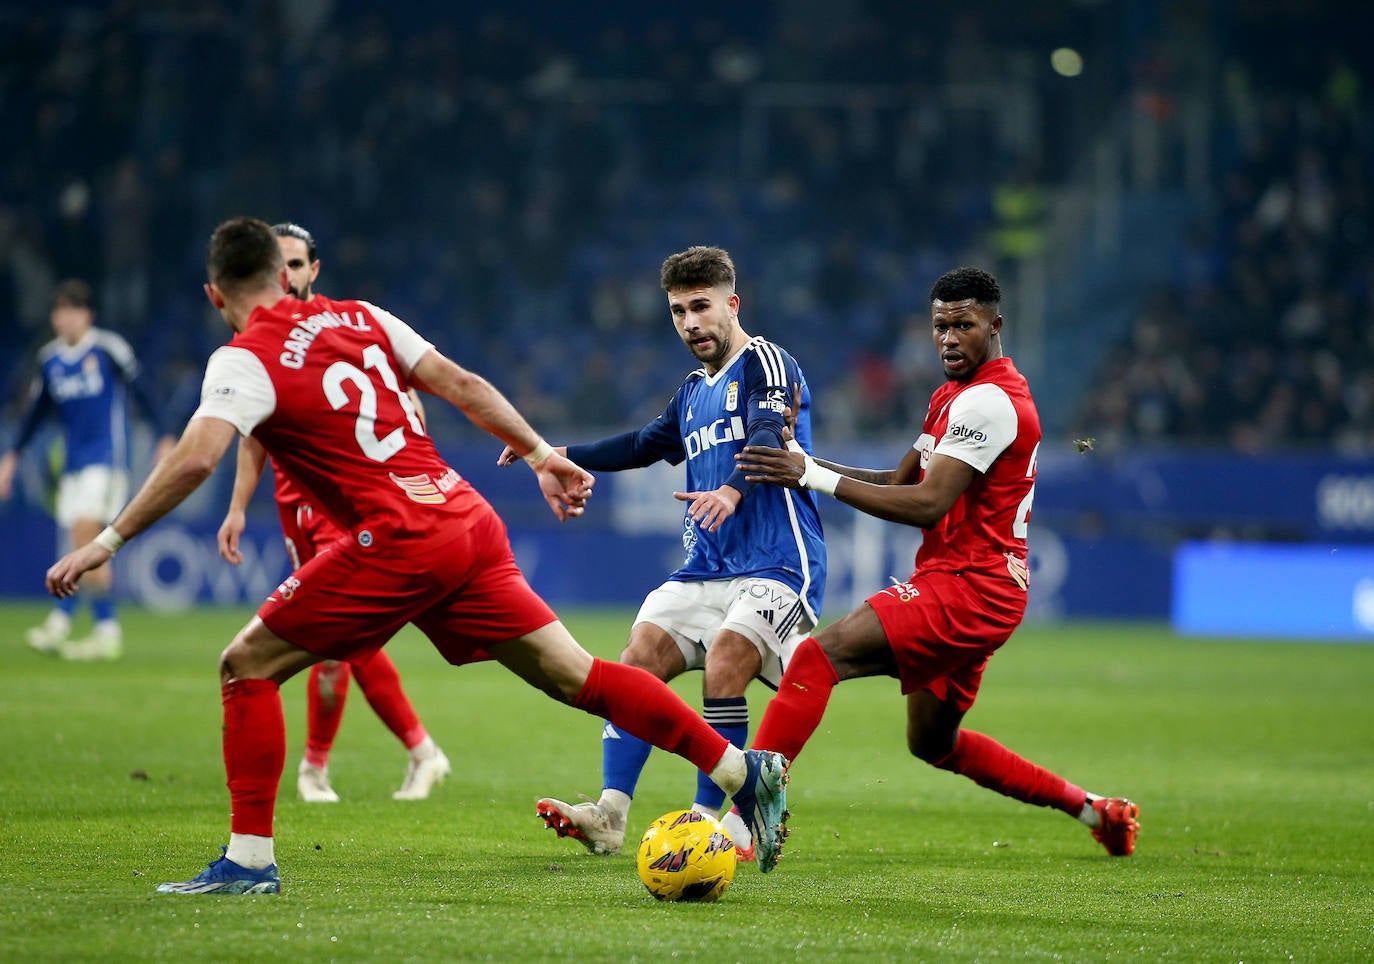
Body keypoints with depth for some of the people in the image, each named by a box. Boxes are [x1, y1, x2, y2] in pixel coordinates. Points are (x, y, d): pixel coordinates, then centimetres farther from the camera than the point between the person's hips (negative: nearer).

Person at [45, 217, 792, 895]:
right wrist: (543, 456, 22)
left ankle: (248, 859, -2)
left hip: (399, 543, -7)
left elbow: (194, 459, -18)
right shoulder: (357, 318, 17)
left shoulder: (246, 361, -3)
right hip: (470, 523, 7)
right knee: (575, 676, 11)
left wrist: (106, 543, -14)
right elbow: (462, 386, 15)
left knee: (246, 667, 3)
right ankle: (743, 770, 7)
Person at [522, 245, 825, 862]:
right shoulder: (694, 393, 21)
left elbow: (768, 439, -23)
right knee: (640, 660, -8)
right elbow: (647, 445, 35)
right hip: (705, 571, 8)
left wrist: (732, 491, -43)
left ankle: (713, 819, -18)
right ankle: (609, 816, -12)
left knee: (723, 667, -25)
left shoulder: (767, 365, -5)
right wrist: (561, 456, 30)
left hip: (776, 563, -8)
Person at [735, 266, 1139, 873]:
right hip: (970, 590, 11)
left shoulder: (987, 401, -16)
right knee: (934, 743, 24)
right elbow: (904, 482, 18)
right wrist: (808, 465, 3)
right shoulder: (955, 393, 17)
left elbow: (928, 504, -24)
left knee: (819, 657, -22)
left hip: (968, 588, -11)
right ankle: (1092, 809, 32)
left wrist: (816, 478, -26)